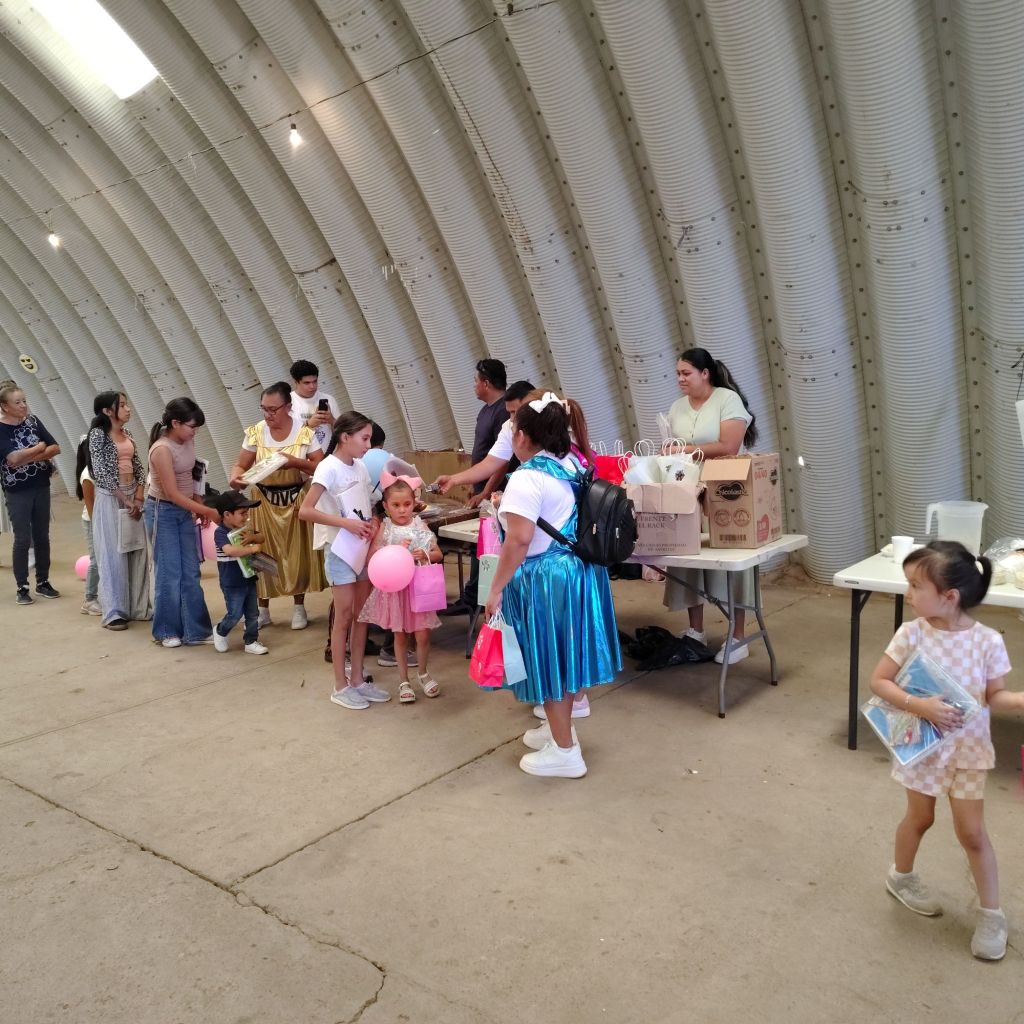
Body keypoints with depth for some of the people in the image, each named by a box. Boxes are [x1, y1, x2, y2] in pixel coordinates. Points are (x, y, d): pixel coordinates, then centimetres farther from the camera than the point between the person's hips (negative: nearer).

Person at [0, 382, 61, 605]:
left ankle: (43, 582, 21)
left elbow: (55, 448, -1)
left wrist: (28, 457, -14)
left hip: (41, 487, 4)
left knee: (42, 537, 9)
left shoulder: (33, 421, 3)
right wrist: (39, 448, -9)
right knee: (23, 539, -2)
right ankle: (22, 588, 8)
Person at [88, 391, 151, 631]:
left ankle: (138, 607, 18)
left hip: (133, 497, 6)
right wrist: (124, 500, -13)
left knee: (137, 553, 9)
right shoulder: (98, 434, -9)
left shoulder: (127, 434, 10)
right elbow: (100, 472, -14)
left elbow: (139, 468, 10)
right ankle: (114, 612, 6)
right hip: (110, 499, -6)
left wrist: (138, 498, -3)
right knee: (113, 556, -1)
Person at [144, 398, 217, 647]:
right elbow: (173, 494, -23)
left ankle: (195, 630, 13)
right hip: (162, 512, -7)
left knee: (190, 574, 7)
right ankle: (166, 631, 15)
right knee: (170, 573, 0)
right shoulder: (162, 449, -22)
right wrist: (208, 511, -23)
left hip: (184, 511, 7)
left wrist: (200, 506, 2)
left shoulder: (188, 442, 0)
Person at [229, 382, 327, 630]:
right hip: (265, 501, 1)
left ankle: (298, 608, 20)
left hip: (296, 500, -1)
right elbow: (241, 465, -4)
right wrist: (236, 477, -26)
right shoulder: (255, 432, -5)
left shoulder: (305, 432, -9)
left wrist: (295, 462, -23)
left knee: (297, 552, 5)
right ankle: (262, 610, 16)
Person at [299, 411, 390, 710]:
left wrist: (373, 522, -4)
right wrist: (347, 524, -25)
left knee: (362, 615, 11)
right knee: (344, 616, -1)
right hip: (340, 549, -7)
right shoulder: (329, 468, -15)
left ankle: (358, 679, 21)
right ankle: (341, 686, 10)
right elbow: (305, 511, -22)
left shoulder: (360, 467, 7)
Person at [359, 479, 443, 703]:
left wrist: (424, 555, -16)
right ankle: (403, 680, 25)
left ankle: (422, 673, 28)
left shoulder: (420, 526, -1)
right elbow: (371, 559, -11)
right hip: (395, 588, -1)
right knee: (400, 635, 10)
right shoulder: (384, 530, -6)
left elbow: (438, 554, 4)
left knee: (423, 635, 2)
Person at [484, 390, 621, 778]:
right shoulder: (574, 466, 6)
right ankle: (560, 728, 39)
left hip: (545, 578, -9)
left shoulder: (526, 479, -20)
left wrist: (497, 589, -17)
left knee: (548, 660, 4)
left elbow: (518, 541, -25)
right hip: (579, 571, 9)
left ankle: (565, 753, 15)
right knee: (563, 654, 21)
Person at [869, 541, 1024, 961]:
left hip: (968, 748, 0)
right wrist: (917, 705, -28)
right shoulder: (911, 634, -17)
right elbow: (878, 681, -13)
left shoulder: (987, 641, -17)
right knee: (920, 817, 18)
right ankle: (901, 876, 44)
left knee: (971, 831, 7)